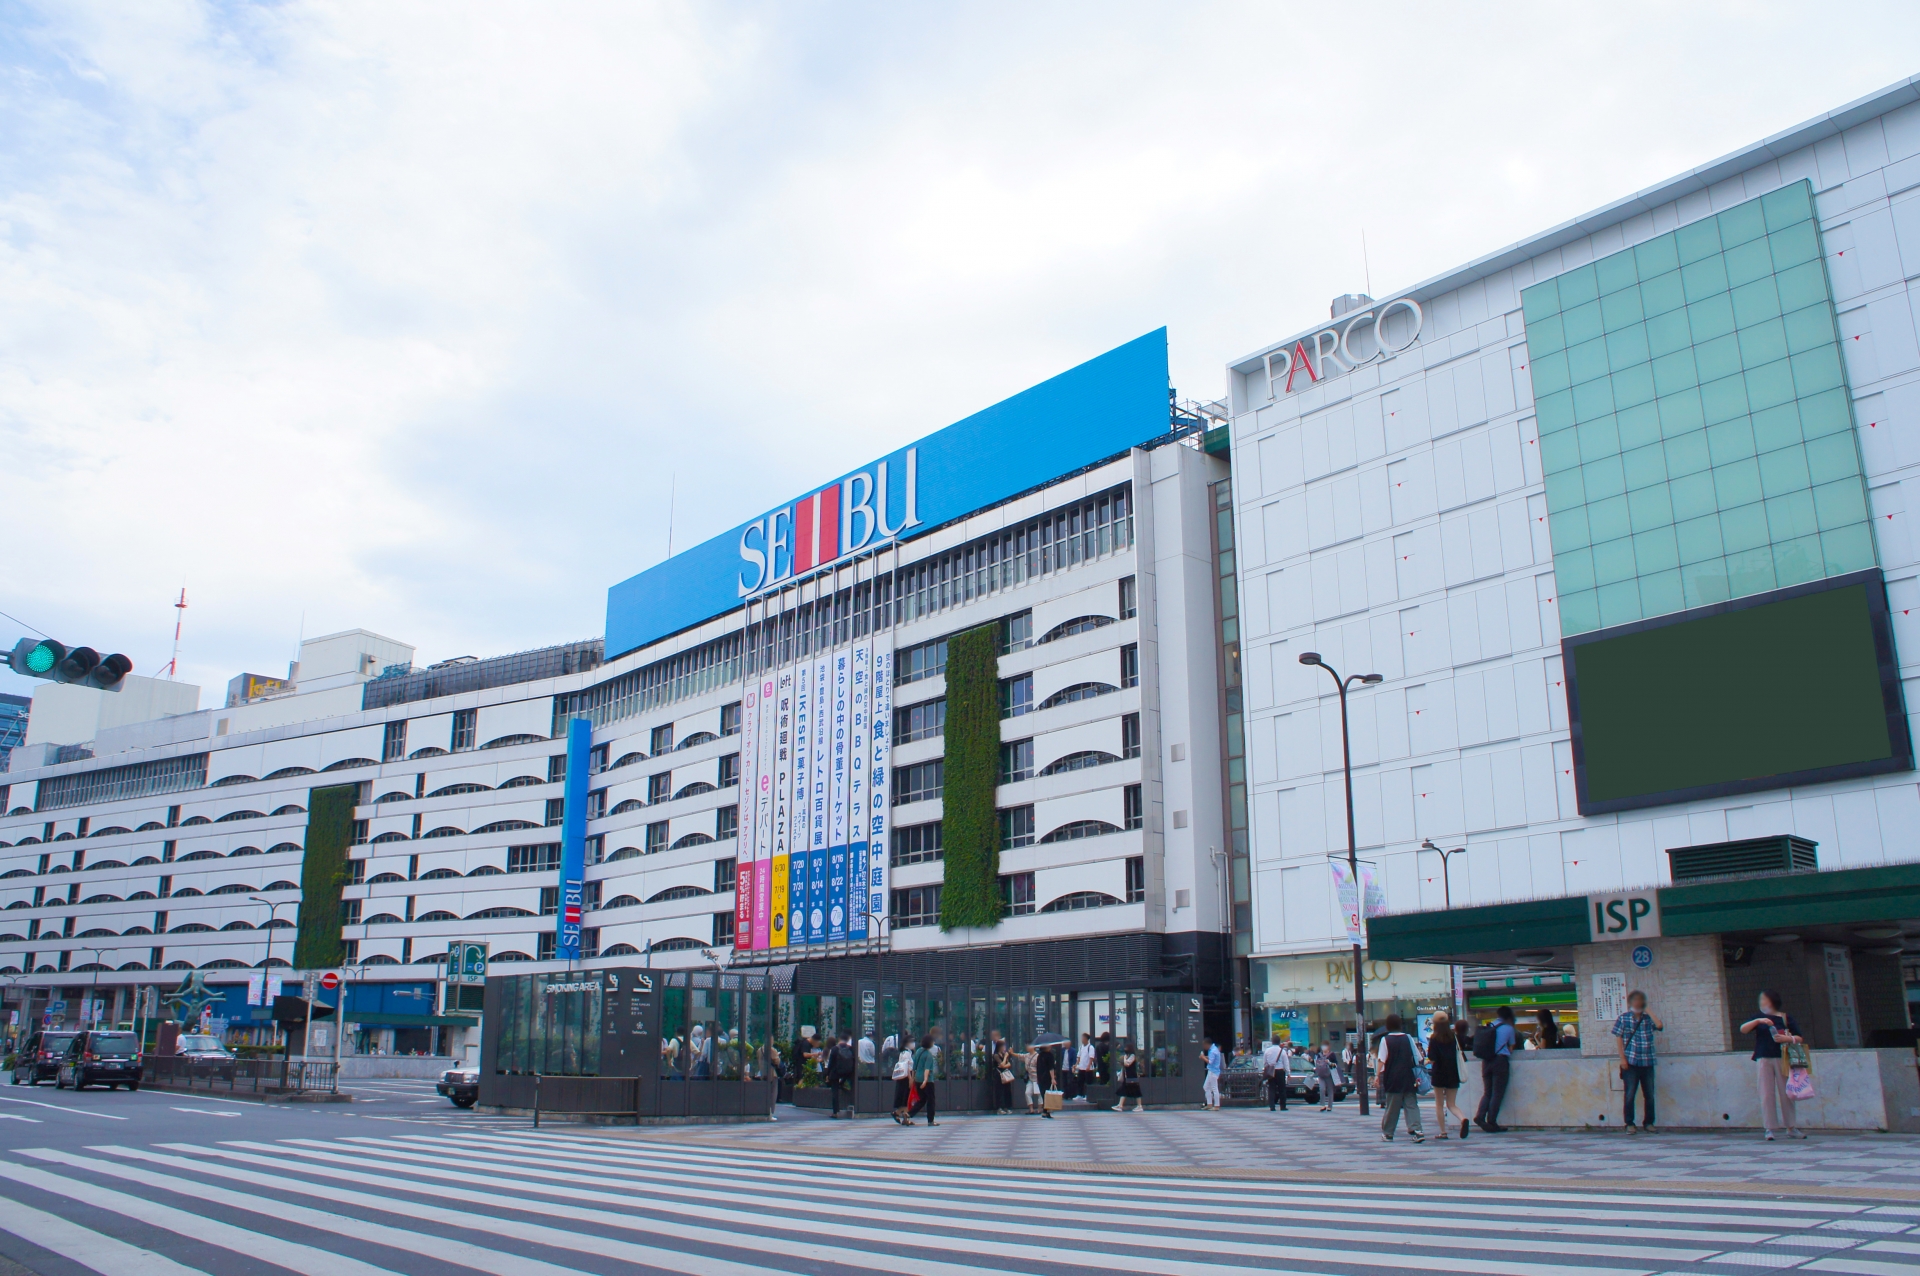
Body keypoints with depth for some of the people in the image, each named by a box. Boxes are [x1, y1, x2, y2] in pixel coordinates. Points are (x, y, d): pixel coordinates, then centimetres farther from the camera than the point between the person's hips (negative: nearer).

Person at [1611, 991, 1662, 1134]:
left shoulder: (1648, 1019, 8)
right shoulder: (1623, 1019, 4)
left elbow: (1660, 1026, -13)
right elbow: (1619, 1039, 1)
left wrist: (1648, 1011, -3)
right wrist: (1622, 1058, -7)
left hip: (1647, 1063, 2)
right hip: (1631, 1063, -2)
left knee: (1649, 1094, 6)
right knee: (1630, 1094, -1)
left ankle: (1649, 1122, 18)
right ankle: (1630, 1124, 6)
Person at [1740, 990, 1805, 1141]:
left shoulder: (1786, 1018, 9)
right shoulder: (1759, 1018, 14)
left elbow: (1799, 1038, 5)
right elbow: (1743, 1029, -1)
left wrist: (1787, 1039, -14)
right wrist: (1758, 1021, -15)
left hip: (1782, 1059, -1)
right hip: (1763, 1059, 1)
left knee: (1786, 1093, 2)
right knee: (1767, 1094, -3)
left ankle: (1791, 1128, 12)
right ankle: (1769, 1129, -1)